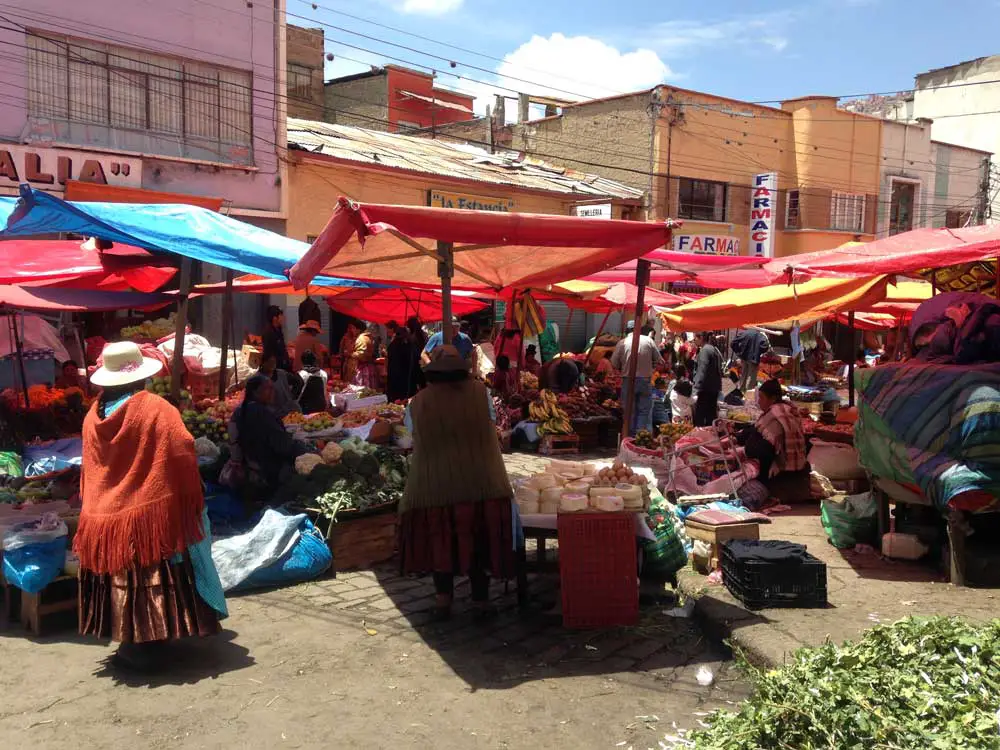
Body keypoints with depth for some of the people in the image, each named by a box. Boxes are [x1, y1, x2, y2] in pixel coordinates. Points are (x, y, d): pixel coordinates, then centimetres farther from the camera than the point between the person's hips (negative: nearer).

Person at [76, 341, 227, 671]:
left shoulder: (93, 417, 3)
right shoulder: (156, 409, -13)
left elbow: (89, 471, 10)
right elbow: (183, 455, -15)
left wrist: (97, 504, 20)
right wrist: (194, 499, -5)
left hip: (104, 518, 5)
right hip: (151, 516, -5)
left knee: (121, 584, 14)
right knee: (156, 582, 4)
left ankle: (130, 643, 23)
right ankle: (148, 646, 7)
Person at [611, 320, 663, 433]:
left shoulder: (622, 342, -4)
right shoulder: (648, 340, -1)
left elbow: (614, 364, -3)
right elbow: (658, 360, 1)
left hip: (628, 381, 0)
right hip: (645, 380, 0)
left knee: (629, 411, 8)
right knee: (645, 410, 6)